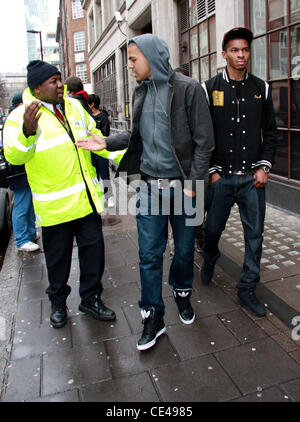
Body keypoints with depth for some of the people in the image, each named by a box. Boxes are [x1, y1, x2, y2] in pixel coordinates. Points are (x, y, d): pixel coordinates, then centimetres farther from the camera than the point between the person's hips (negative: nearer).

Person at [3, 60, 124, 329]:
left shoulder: (74, 107, 9)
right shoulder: (21, 116, -8)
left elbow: (95, 137, 19)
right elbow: (13, 155, -20)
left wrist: (121, 155, 10)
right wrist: (27, 132, -39)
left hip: (87, 199, 5)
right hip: (54, 204, -4)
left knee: (93, 248, 11)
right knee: (58, 257, 11)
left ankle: (91, 298, 30)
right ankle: (58, 302, 34)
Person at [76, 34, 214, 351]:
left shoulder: (188, 89, -8)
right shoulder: (141, 92, 10)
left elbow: (204, 141, -9)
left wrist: (192, 183, -13)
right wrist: (106, 143, 5)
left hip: (182, 186, -3)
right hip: (149, 187, 4)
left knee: (184, 249, 12)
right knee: (149, 255, 4)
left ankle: (182, 294, 40)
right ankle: (153, 316, 20)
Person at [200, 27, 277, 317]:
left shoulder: (261, 88, 9)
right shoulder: (209, 89, 2)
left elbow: (270, 131, 11)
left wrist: (264, 166, 0)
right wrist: (212, 170, -5)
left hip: (252, 176, 2)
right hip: (221, 176, -2)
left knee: (254, 234, 4)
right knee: (212, 228, 9)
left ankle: (247, 290, 19)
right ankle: (209, 261, 42)